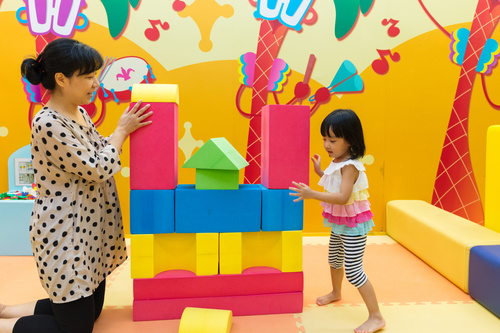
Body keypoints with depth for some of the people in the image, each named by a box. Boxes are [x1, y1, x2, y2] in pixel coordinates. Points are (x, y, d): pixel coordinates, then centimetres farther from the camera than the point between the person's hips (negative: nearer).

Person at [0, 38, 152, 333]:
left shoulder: (80, 114, 6)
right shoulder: (47, 124, -23)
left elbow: (102, 152, 19)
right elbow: (100, 168, -22)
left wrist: (129, 128, 6)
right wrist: (122, 130, -9)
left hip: (89, 231, 9)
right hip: (64, 238, -9)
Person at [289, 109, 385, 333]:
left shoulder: (350, 166, -27)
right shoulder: (338, 162, 2)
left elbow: (343, 197, -36)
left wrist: (312, 194, -42)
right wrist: (320, 171, 10)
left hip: (353, 224, -10)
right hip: (339, 223, 10)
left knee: (353, 270, -7)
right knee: (334, 259, 28)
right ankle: (335, 292, 54)